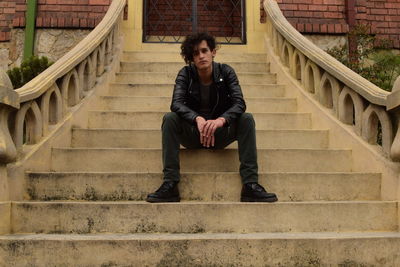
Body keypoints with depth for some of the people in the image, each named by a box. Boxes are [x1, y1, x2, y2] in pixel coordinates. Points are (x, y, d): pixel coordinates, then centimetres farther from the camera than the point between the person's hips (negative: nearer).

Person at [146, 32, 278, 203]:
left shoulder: (226, 72, -6)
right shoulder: (186, 74, -7)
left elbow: (239, 103, -19)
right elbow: (176, 104, -22)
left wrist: (221, 120, -40)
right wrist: (198, 119, -42)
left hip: (220, 134, 1)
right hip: (192, 134, 0)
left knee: (247, 119, -24)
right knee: (169, 119, -28)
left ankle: (250, 185, -28)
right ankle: (170, 185, -31)